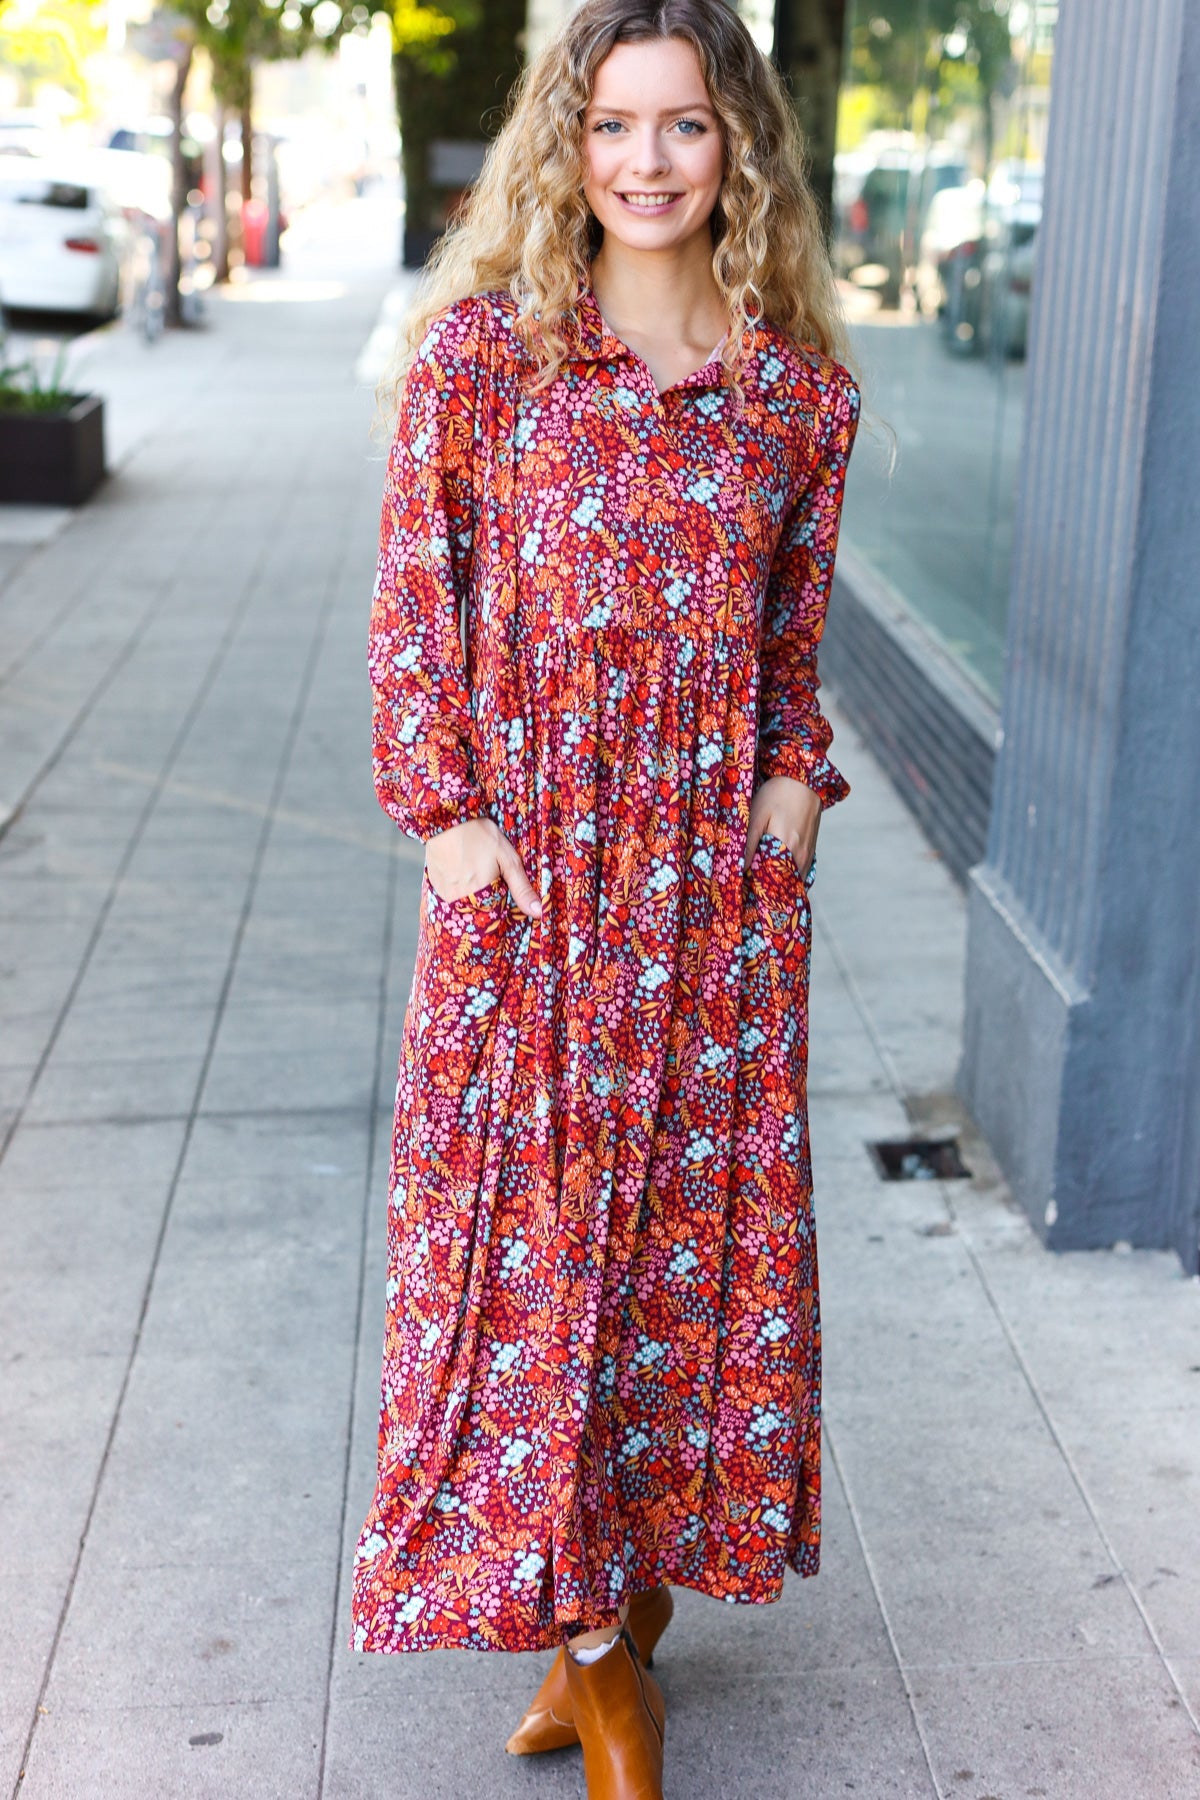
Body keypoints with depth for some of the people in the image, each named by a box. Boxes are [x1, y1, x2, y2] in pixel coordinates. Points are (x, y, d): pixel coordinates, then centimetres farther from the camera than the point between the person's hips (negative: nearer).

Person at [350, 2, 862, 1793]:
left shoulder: (799, 388, 3)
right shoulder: (484, 347, -4)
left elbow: (793, 637, 12)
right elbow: (414, 601, -2)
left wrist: (795, 778, -2)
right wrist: (446, 813, -8)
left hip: (719, 878, 3)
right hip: (528, 871, -2)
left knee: (703, 1214, 10)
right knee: (528, 1222, 3)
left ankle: (624, 1606, 33)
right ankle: (593, 1641, 23)